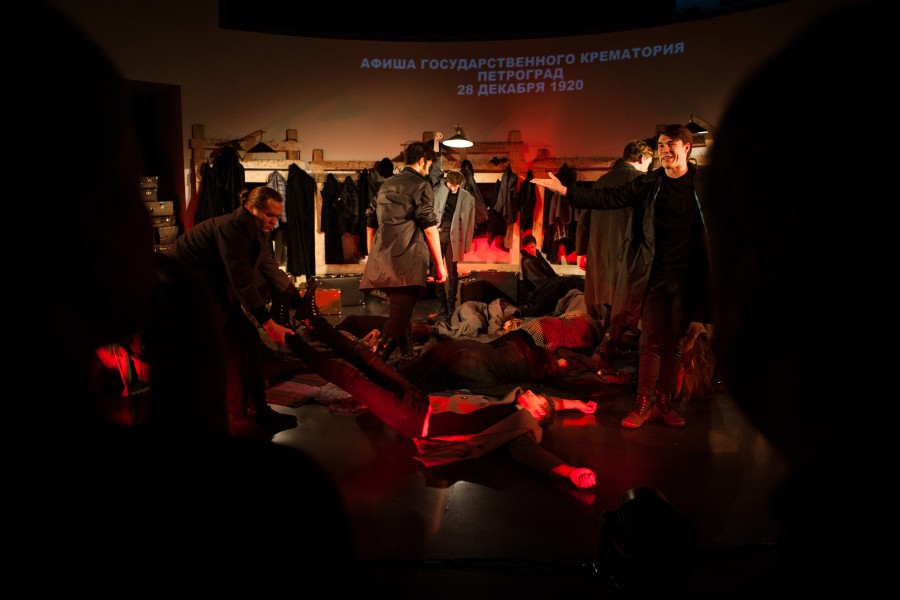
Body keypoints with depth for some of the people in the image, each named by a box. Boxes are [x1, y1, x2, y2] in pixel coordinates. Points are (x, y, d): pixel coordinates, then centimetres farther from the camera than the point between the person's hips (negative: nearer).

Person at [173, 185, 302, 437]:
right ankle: (237, 422, -3)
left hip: (216, 291, 9)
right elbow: (243, 281, -28)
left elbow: (272, 271, 0)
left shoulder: (258, 232, 3)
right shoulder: (232, 227, -25)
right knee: (231, 350, -13)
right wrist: (269, 323, -26)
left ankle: (258, 411, 10)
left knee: (248, 339, 3)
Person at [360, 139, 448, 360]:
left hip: (382, 263, 8)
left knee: (399, 315, 20)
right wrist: (439, 264, -4)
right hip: (408, 263, -8)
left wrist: (373, 258, 30)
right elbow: (429, 226, -8)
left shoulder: (386, 185, 21)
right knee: (398, 319, -13)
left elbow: (370, 223, 22)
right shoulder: (421, 185, -1)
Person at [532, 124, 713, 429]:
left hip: (686, 277, 0)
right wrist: (565, 190, -8)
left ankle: (665, 402, 19)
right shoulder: (648, 184, 4)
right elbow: (609, 198, -2)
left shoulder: (703, 183, 3)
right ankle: (644, 403, 11)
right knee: (650, 341, 3)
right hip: (654, 275, 0)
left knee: (675, 343, 8)